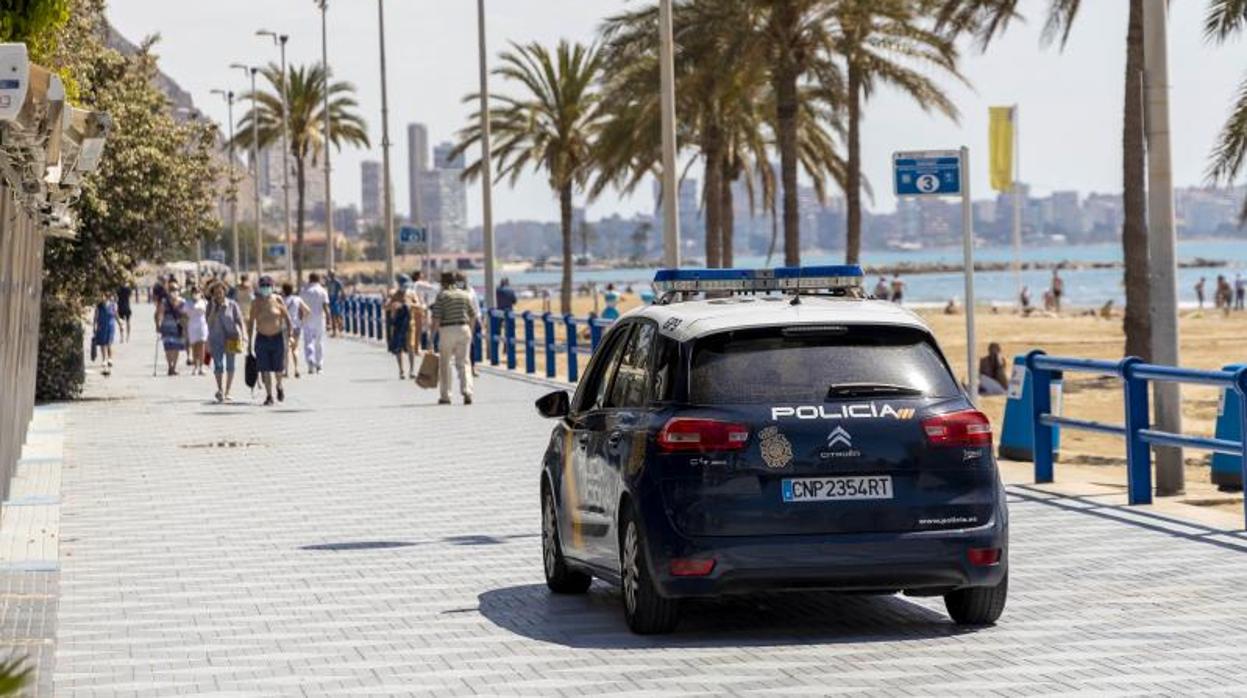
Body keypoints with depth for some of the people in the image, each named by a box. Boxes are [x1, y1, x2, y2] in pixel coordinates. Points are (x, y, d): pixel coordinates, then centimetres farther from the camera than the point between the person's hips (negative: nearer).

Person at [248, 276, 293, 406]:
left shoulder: (277, 300, -3)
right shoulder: (256, 303, -2)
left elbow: (286, 316, 1)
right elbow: (251, 322, 3)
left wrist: (290, 331, -8)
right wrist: (250, 341, 1)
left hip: (277, 338, 0)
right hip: (262, 338, 0)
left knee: (278, 368, 5)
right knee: (265, 369, -4)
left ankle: (279, 386, 36)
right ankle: (269, 396, 1)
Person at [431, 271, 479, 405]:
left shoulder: (442, 296, -5)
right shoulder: (465, 294, 8)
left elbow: (436, 318, -10)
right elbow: (473, 316, 10)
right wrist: (470, 331, 20)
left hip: (447, 330, -3)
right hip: (464, 329, 3)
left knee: (445, 364, 9)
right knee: (463, 363, 5)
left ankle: (445, 396, 12)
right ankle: (467, 392, -14)